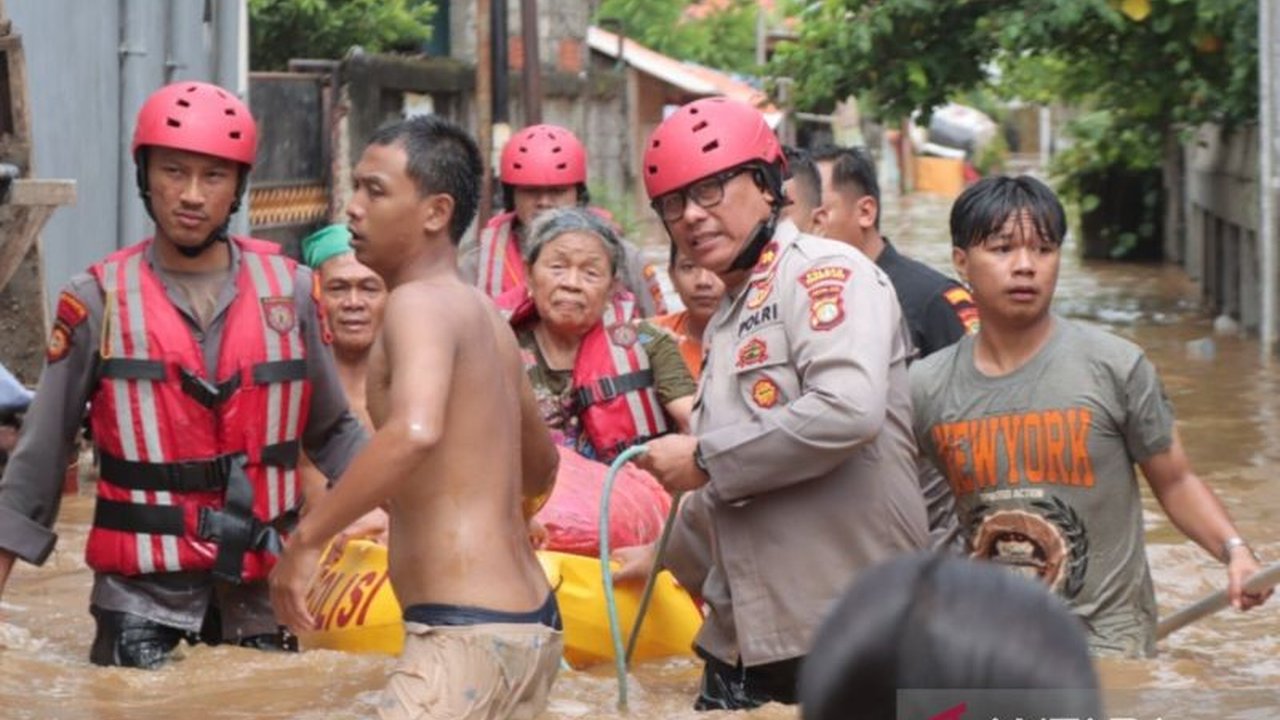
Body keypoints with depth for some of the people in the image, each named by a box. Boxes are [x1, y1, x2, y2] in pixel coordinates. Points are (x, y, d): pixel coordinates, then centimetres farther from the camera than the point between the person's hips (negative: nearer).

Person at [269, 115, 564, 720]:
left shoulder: (421, 303, -12)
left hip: (466, 632, -10)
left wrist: (306, 538, -27)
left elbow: (416, 431, -33)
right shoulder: (484, 315, 16)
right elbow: (541, 469, 31)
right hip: (527, 622, 10)